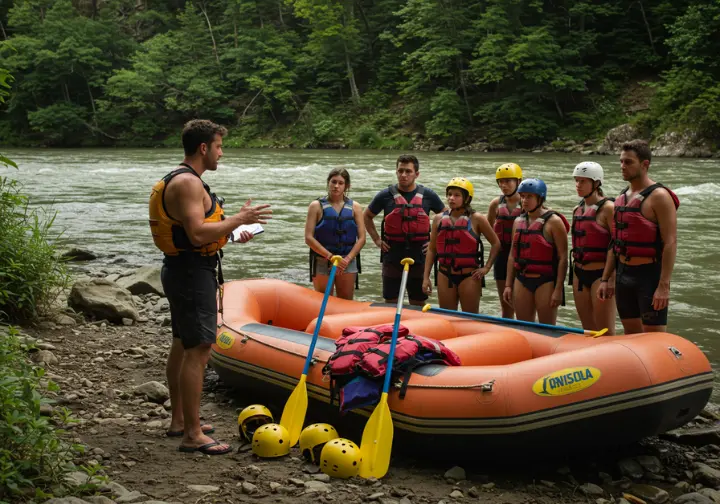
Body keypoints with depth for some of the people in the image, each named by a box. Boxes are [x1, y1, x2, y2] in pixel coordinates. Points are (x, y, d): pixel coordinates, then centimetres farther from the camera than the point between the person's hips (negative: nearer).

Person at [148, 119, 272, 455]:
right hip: (193, 273, -12)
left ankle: (179, 421, 29)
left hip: (182, 271, 12)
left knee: (182, 346, 18)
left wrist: (231, 231, 15)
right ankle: (193, 435, -8)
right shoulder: (188, 183, -19)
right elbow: (198, 234, -27)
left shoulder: (180, 180, 16)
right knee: (198, 350, -10)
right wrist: (239, 218, -20)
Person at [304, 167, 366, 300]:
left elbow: (361, 238, 0)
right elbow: (309, 238, -8)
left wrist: (347, 259, -12)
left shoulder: (355, 207, 4)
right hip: (322, 262, -2)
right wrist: (330, 256, -17)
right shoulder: (316, 206, -2)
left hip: (348, 261, 2)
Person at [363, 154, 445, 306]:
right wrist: (377, 239, 4)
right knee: (391, 303, 6)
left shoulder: (428, 195, 1)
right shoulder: (385, 195, 0)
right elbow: (367, 217, 13)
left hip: (419, 258, 0)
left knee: (418, 304, 8)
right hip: (392, 257, 0)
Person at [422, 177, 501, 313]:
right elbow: (432, 249, 8)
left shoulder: (476, 219, -5)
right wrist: (426, 277, 4)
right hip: (445, 275, 3)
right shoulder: (439, 219, 4)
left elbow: (496, 243, 2)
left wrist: (486, 267, -4)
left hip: (469, 276, -3)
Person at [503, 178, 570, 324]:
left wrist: (558, 289, -15)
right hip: (522, 281, 6)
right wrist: (508, 285, 11)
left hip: (545, 281, -6)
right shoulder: (518, 221, 11)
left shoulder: (553, 221, -8)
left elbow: (563, 257, -11)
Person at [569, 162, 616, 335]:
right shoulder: (577, 210, 12)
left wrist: (612, 278, -17)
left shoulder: (607, 208, -10)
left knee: (606, 333, -4)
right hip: (579, 274, 7)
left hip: (600, 273, -7)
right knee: (588, 331, 13)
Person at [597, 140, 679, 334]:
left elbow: (670, 243, -16)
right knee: (631, 336, 14)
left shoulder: (658, 196, -11)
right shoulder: (621, 198, 13)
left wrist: (664, 286, -21)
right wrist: (606, 279, 14)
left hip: (649, 275, -8)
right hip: (623, 274, 8)